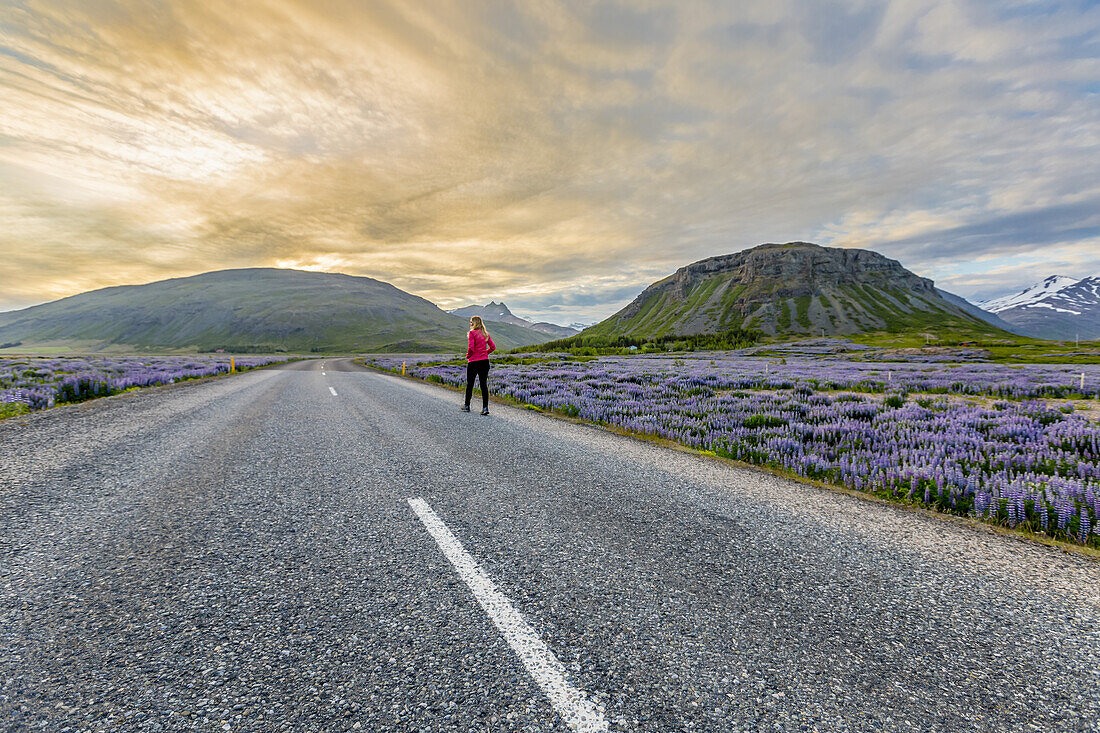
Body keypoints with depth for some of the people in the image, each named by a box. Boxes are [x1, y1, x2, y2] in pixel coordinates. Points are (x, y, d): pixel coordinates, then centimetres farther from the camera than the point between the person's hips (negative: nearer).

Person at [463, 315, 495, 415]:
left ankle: (467, 406, 23)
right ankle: (485, 407, -2)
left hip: (474, 362, -5)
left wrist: (468, 356, 0)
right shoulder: (486, 333, 9)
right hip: (485, 361, 5)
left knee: (469, 384, 10)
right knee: (484, 384, 4)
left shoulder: (472, 333, -10)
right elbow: (493, 347, 11)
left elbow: (471, 348, -17)